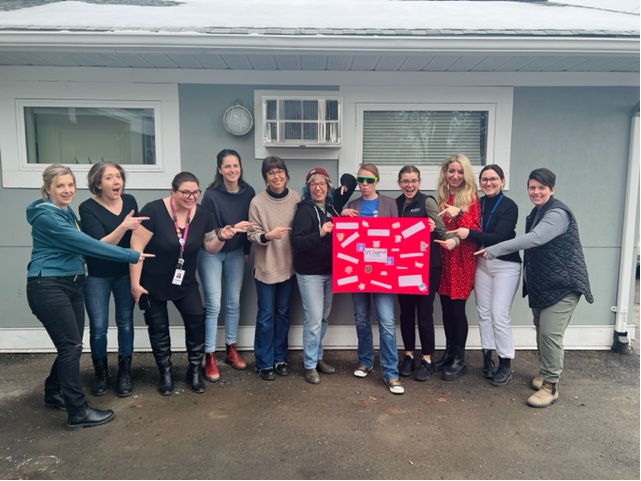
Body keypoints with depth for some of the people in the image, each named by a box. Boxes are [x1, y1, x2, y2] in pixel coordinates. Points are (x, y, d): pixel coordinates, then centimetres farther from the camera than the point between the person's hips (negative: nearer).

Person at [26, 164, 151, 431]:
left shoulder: (67, 212, 13)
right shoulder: (46, 217, -16)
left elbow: (78, 246, 16)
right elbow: (86, 244, -24)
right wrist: (131, 255, -23)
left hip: (71, 284, 9)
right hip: (48, 287, -9)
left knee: (70, 345, 12)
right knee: (71, 346, -8)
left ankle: (54, 393, 33)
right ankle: (78, 412, 1)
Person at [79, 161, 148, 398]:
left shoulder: (129, 201, -4)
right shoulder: (88, 208, -16)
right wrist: (123, 226, -39)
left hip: (125, 272, 3)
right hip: (97, 275, -3)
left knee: (125, 322, 8)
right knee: (98, 326, 1)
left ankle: (124, 373, 23)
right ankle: (101, 373, 24)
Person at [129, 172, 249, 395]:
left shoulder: (202, 215, -7)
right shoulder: (153, 211, -21)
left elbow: (211, 247, 4)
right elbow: (137, 246, -19)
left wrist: (222, 236, -18)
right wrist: (135, 282, -19)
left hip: (185, 282, 3)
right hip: (152, 283, -3)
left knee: (197, 320, -4)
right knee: (159, 327, 8)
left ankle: (194, 369, 15)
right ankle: (165, 372, 27)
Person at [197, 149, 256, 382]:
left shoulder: (248, 192, -6)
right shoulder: (211, 194, -18)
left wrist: (247, 250, 8)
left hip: (236, 253, 4)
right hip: (211, 253, -4)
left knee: (234, 302, 12)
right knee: (213, 304, -4)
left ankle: (231, 350, 27)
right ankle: (210, 357, 7)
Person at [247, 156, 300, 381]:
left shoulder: (296, 198, -3)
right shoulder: (257, 201, -11)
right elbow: (252, 235, -10)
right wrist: (268, 235, -29)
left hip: (289, 265, 3)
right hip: (266, 267, -3)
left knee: (283, 313, 15)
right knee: (266, 316, 5)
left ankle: (280, 358, 30)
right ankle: (264, 362, 20)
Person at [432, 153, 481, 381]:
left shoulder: (471, 197, -6)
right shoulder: (442, 197, 11)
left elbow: (476, 231, -12)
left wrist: (459, 214, -24)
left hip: (462, 259, -5)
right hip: (443, 258, 5)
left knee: (457, 308, -3)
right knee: (446, 307, 9)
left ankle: (459, 359, 10)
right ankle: (449, 353, 22)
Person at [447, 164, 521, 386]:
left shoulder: (509, 206, -9)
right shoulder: (478, 204, 6)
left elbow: (499, 237, -20)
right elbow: (470, 231, 4)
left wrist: (469, 233, -29)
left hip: (506, 265, -5)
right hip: (482, 262, 5)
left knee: (499, 315, -6)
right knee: (484, 312, 8)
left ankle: (506, 364, 8)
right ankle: (487, 357, 21)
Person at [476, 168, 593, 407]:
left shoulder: (558, 213, -19)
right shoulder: (536, 213, 11)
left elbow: (533, 239, -33)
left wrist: (494, 250, -34)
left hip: (563, 284, -9)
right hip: (541, 283, 9)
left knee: (551, 334, -10)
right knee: (541, 331, 16)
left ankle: (550, 386, 3)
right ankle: (545, 372, 34)